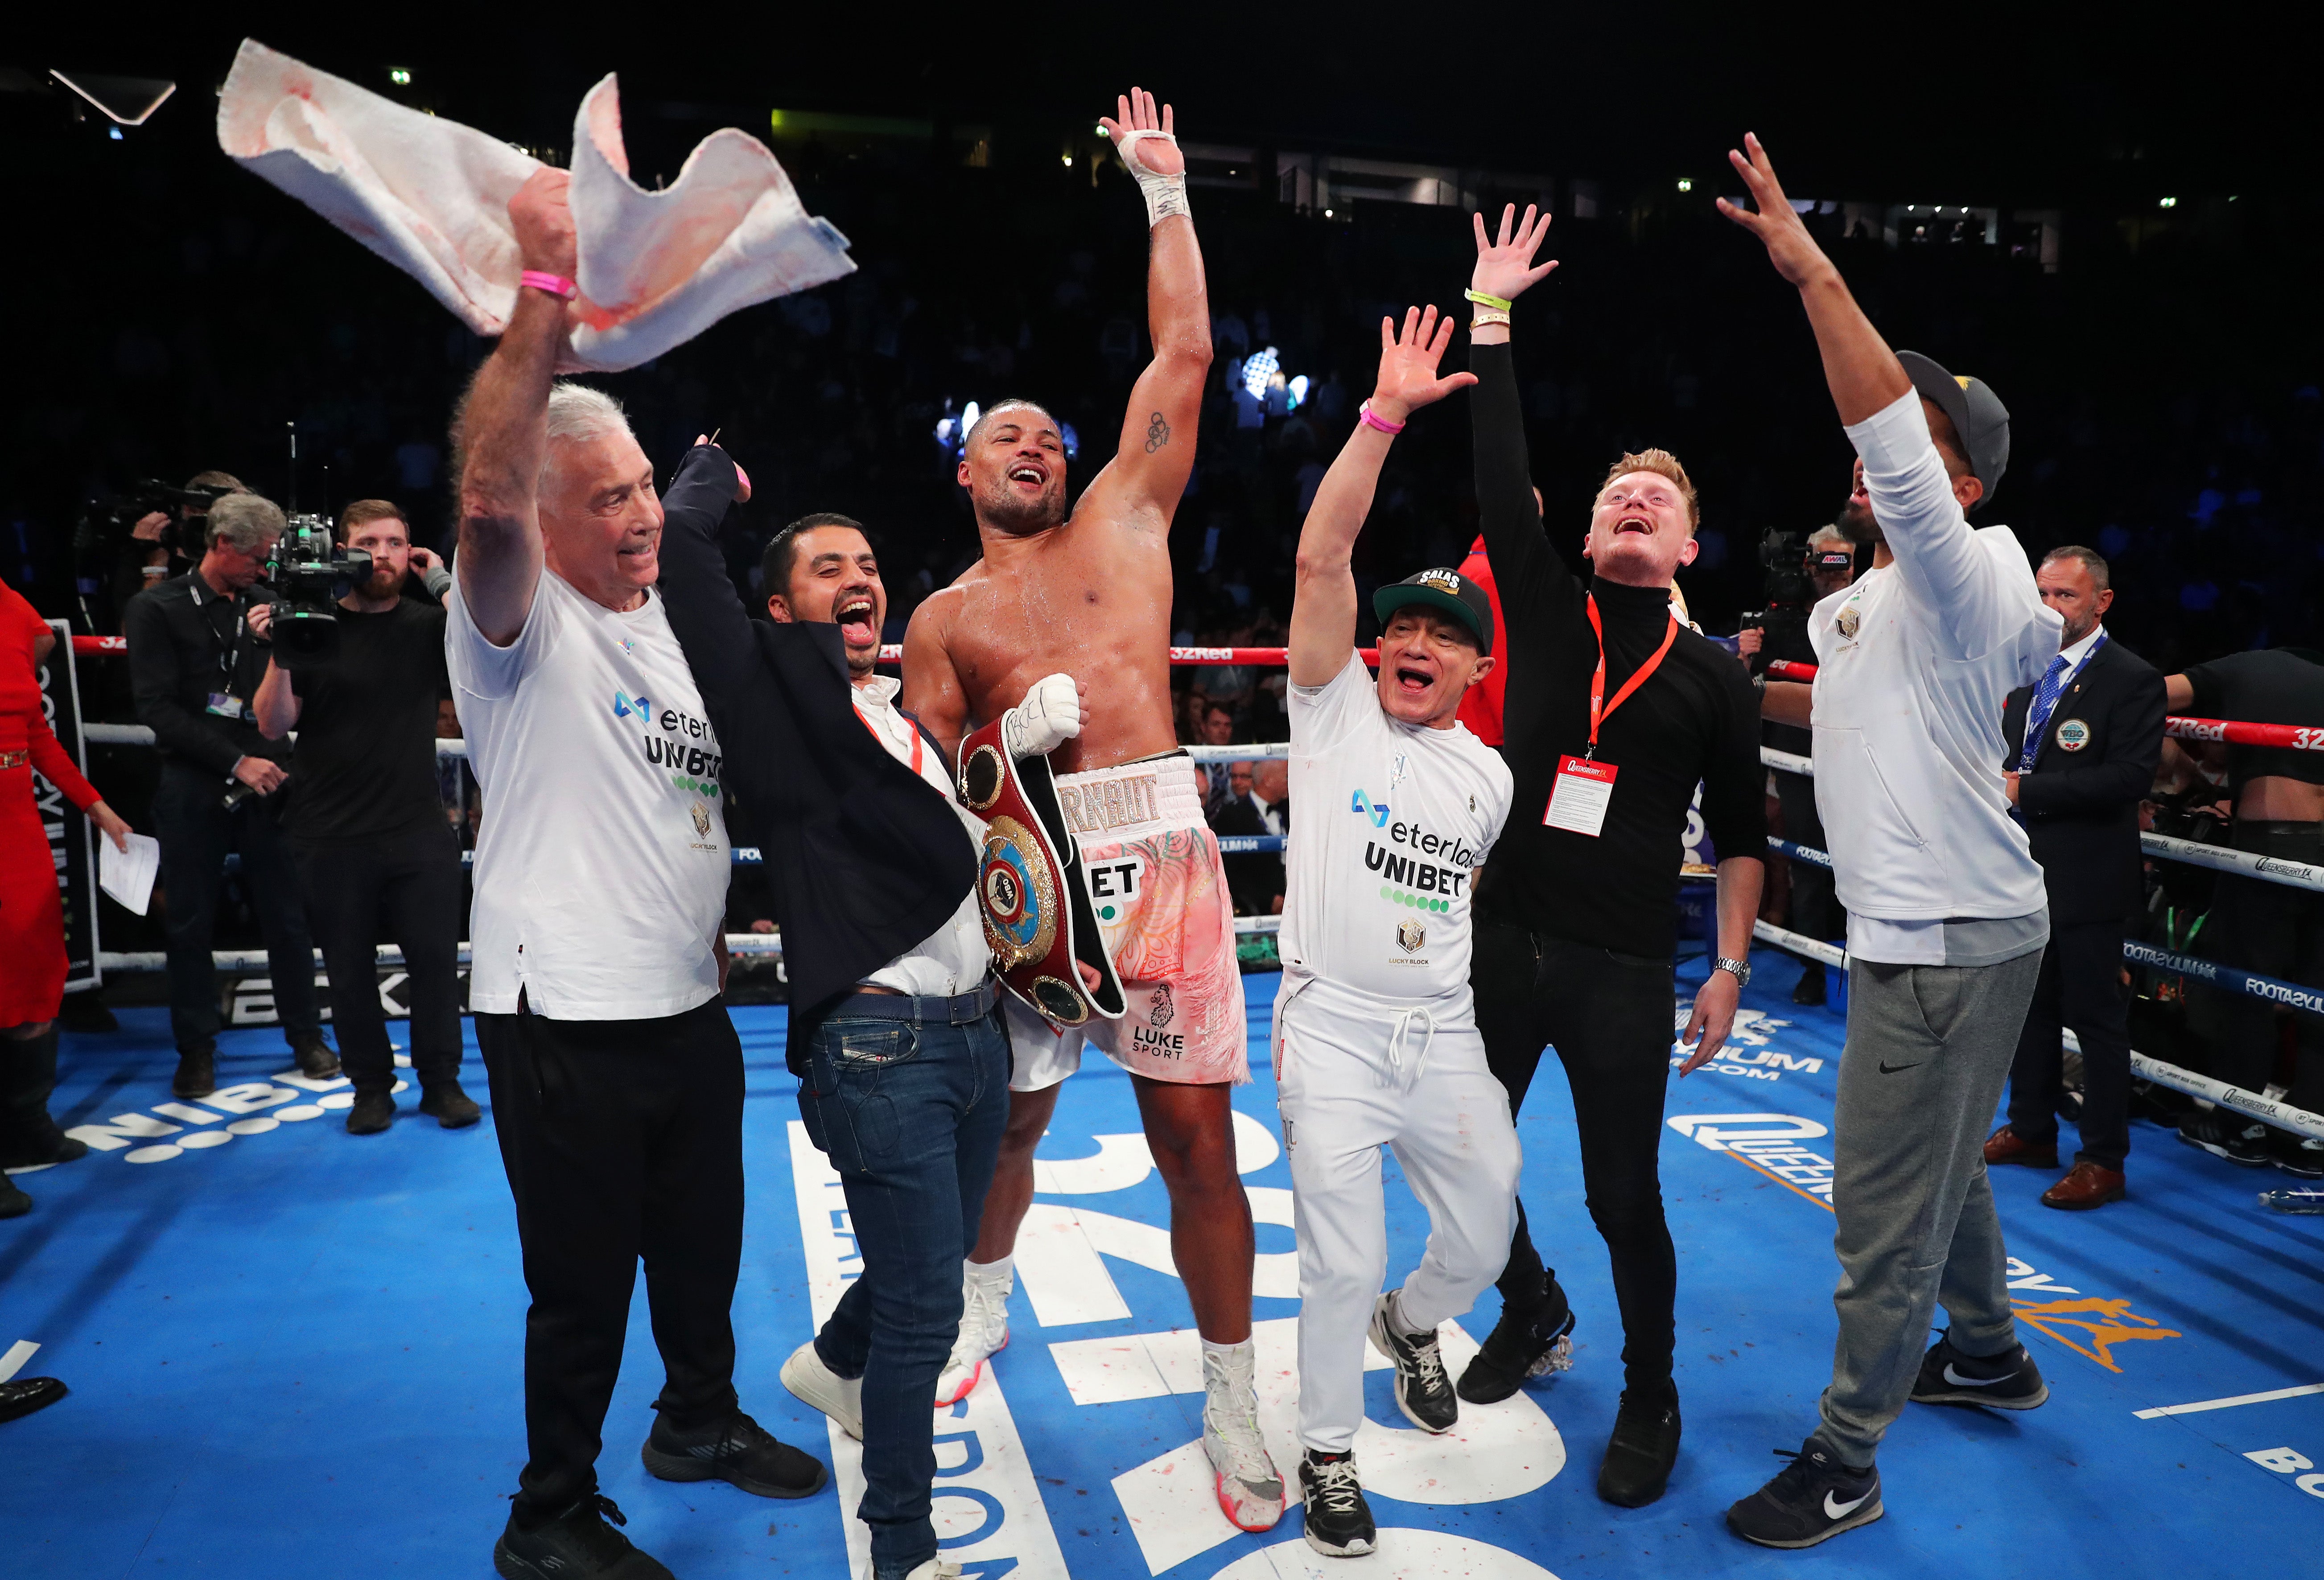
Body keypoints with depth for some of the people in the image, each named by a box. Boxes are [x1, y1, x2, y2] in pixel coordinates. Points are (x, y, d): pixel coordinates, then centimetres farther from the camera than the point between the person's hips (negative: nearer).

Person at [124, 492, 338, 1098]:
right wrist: (236, 762, -14)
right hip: (194, 790, -2)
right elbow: (157, 708, -9)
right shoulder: (156, 609, -1)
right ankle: (197, 1051, 18)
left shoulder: (264, 610, 10)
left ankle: (306, 1036, 17)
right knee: (191, 924, 6)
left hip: (265, 783, 3)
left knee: (288, 917, 5)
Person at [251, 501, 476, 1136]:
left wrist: (443, 583, -11)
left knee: (435, 957, 3)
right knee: (349, 967, 8)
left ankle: (442, 1082, 18)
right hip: (332, 838, 0)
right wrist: (278, 655, -18)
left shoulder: (428, 625, 5)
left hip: (419, 832, 0)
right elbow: (274, 726, -3)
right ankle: (371, 1087, 22)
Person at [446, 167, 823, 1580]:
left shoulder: (672, 620, 10)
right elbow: (486, 496, -36)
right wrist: (549, 290, -42)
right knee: (585, 1285, 6)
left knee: (704, 1240, 22)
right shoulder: (520, 624, -13)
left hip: (690, 1000, 7)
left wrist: (719, 928, 18)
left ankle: (702, 1420, 45)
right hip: (568, 1021, -7)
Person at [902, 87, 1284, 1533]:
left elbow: (1184, 355, 12)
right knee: (1007, 1119, 14)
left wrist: (1165, 193, 16)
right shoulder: (945, 619, 15)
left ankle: (1233, 1399, 14)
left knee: (1197, 1137, -1)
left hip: (1159, 853, -1)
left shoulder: (1125, 520, 15)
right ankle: (984, 1303, 43)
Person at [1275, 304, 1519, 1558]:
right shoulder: (1337, 709, -3)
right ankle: (1328, 1454, 23)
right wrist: (1384, 418, -22)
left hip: (1444, 1035, 5)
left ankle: (1408, 1323, 49)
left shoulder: (1489, 776, 10)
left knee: (1483, 1239, 16)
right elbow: (1320, 559, -16)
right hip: (1331, 1030, -4)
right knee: (1341, 1262, -1)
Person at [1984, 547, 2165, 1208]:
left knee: (2098, 1018, 1)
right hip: (2027, 872, 7)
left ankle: (2103, 1160, 11)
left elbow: (2130, 777, -20)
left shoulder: (2133, 680, -10)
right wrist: (2000, 777, -1)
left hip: (2088, 880, -7)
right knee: (2030, 1006, 17)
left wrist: (2027, 790, -21)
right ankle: (2032, 1131, 32)